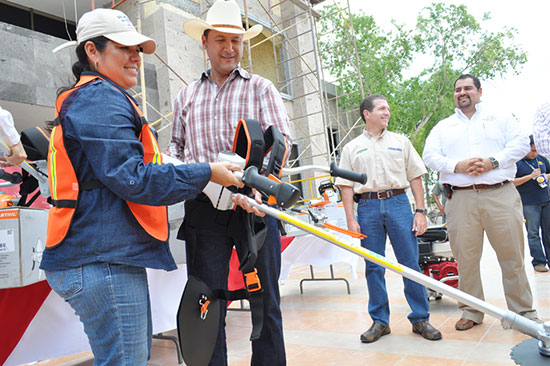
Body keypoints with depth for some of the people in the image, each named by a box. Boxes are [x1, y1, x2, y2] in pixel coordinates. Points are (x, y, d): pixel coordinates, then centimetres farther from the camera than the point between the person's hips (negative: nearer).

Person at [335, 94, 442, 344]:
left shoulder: (400, 142, 13)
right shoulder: (352, 148, 10)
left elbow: (415, 177, 10)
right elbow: (346, 185, 5)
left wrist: (421, 211, 1)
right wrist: (351, 220, -3)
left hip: (398, 203, 1)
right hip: (367, 206, 0)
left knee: (410, 263, 0)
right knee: (373, 267, 4)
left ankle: (420, 319, 14)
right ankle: (380, 321, 16)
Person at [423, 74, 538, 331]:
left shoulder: (500, 119, 17)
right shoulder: (442, 127, 18)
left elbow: (521, 143, 4)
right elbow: (430, 156, 6)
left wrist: (493, 161, -12)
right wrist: (457, 166, -11)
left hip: (500, 195, 0)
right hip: (461, 199, 1)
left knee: (512, 254, 1)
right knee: (465, 258, 3)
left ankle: (523, 311, 16)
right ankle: (471, 311, 15)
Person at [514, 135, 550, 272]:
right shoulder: (516, 162, -5)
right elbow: (512, 182, -10)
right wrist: (531, 176, -15)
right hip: (529, 204, -5)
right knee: (533, 234, -1)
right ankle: (538, 262, 5)